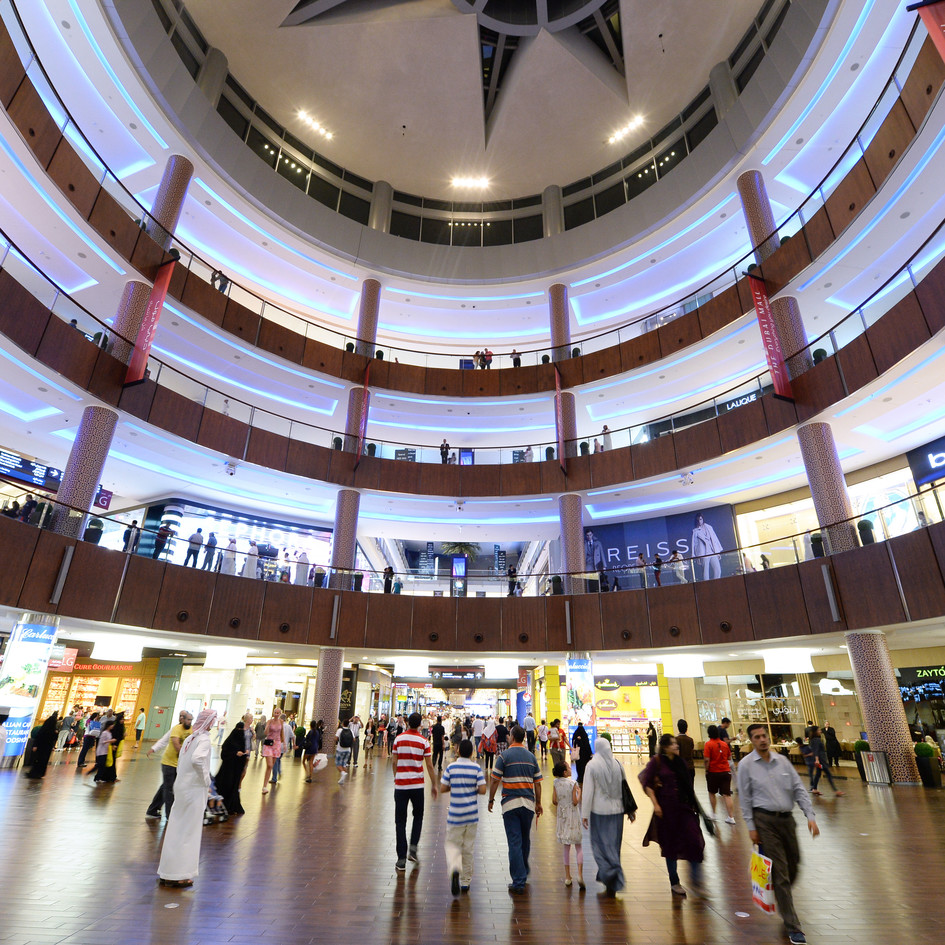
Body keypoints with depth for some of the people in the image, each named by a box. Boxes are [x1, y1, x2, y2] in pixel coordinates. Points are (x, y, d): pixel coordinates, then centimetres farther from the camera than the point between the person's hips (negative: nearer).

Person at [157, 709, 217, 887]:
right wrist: (206, 780, -19)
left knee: (176, 830, 17)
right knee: (188, 832, 4)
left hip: (182, 787, 8)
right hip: (195, 789, -8)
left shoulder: (190, 737, 8)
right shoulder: (204, 739, -17)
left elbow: (181, 762, 14)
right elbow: (197, 759, -33)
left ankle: (167, 873, 29)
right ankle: (180, 875, 13)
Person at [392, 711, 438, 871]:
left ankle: (401, 859, 8)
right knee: (418, 816, 21)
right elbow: (429, 766, -3)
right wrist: (434, 785, 7)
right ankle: (413, 847, 9)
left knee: (400, 821, 8)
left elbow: (394, 763, 3)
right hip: (417, 785, 0)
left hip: (400, 784, 0)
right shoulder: (423, 742, -5)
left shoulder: (398, 739, -2)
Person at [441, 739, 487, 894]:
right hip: (472, 814, 1)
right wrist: (473, 789, 9)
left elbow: (443, 788, -6)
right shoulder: (476, 768, -6)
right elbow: (483, 790, -10)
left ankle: (454, 869, -20)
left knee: (453, 845, 8)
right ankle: (465, 881, 22)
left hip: (455, 815, -1)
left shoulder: (451, 767, -7)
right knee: (468, 849, 15)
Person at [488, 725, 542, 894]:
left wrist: (491, 799, 4)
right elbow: (537, 782, 8)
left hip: (510, 804, -4)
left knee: (514, 842, 1)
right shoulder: (531, 756, 5)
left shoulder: (504, 756, -7)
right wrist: (538, 803, 17)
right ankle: (524, 872, 38)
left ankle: (518, 881, 2)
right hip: (528, 803, 4)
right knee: (525, 840, 20)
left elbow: (495, 780, -7)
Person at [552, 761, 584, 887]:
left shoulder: (556, 783, -4)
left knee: (566, 847, 14)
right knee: (579, 846, 7)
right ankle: (580, 875, -6)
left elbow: (554, 801, -2)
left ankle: (567, 877, 17)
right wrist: (579, 793, 1)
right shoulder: (573, 783, -15)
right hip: (573, 817, -4)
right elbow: (575, 802, -16)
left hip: (562, 816, 4)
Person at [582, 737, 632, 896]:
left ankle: (610, 873, -11)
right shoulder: (617, 764, 0)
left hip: (599, 811, -4)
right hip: (616, 810, 4)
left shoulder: (591, 766, -10)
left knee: (601, 844, 8)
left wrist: (584, 814, -7)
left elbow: (587, 792, -11)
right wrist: (630, 810, 14)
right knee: (614, 845, 15)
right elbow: (625, 788, 5)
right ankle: (613, 885, 24)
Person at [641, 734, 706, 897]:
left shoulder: (679, 761, 7)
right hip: (666, 807, -4)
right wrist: (655, 804, -13)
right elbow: (647, 784, -8)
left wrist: (693, 801, 14)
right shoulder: (656, 762, -9)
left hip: (684, 806, 4)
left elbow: (687, 784, 17)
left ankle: (696, 882, 9)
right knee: (670, 844, 8)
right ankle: (674, 882, 25)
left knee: (694, 841, -4)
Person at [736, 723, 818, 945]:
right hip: (765, 820, -4)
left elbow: (799, 789, 6)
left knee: (793, 866, 16)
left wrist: (810, 816, -5)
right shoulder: (746, 765, -7)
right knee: (780, 873, -2)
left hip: (786, 818, 5)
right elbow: (745, 798, -5)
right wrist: (751, 827, -7)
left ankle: (782, 900, 45)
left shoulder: (782, 761, 5)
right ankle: (793, 927, 10)